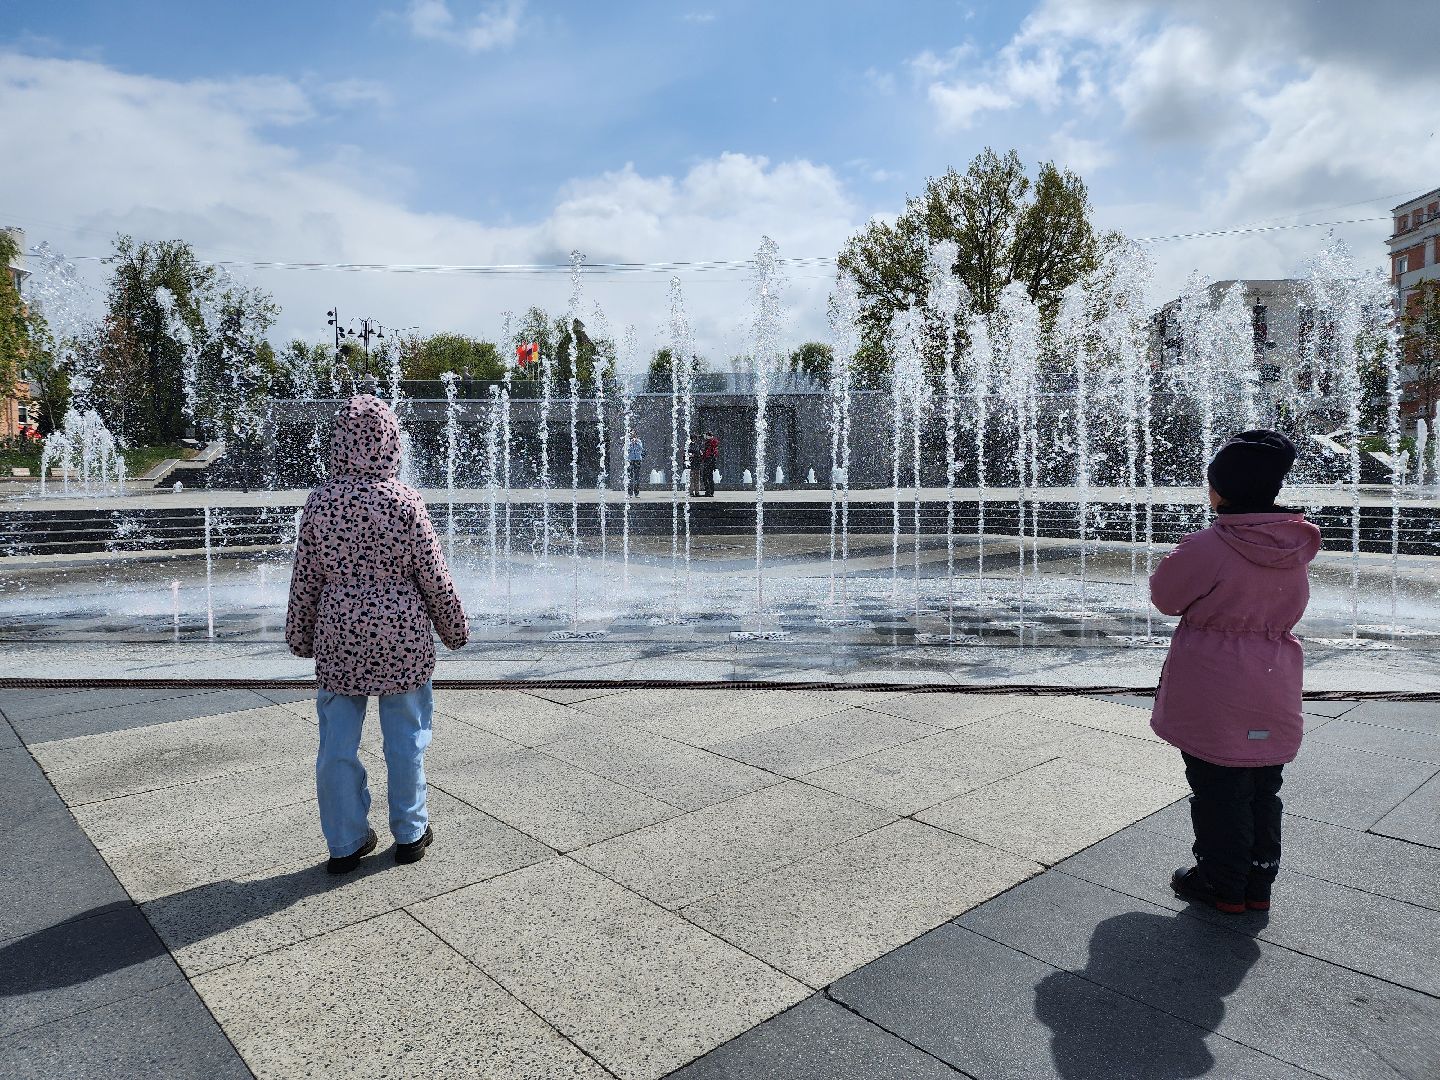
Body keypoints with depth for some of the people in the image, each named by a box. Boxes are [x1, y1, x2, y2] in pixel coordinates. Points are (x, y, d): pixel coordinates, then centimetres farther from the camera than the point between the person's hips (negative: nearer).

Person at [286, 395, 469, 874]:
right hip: (402, 634, -2)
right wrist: (454, 627, 7)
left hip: (338, 635, 3)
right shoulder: (403, 500, -11)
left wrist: (300, 635, 16)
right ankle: (410, 833, 24)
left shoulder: (320, 500, -4)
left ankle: (345, 842, 23)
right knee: (406, 736, 11)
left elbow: (306, 576, 3)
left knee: (338, 742, 12)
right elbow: (434, 574, -7)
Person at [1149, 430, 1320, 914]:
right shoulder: (1296, 547, -1)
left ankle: (1223, 883, 21)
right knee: (1263, 788, 17)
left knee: (1218, 787, 8)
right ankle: (1258, 883, 29)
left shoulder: (1208, 547, -21)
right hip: (1272, 692, 6)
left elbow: (1165, 595, -7)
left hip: (1212, 692, -6)